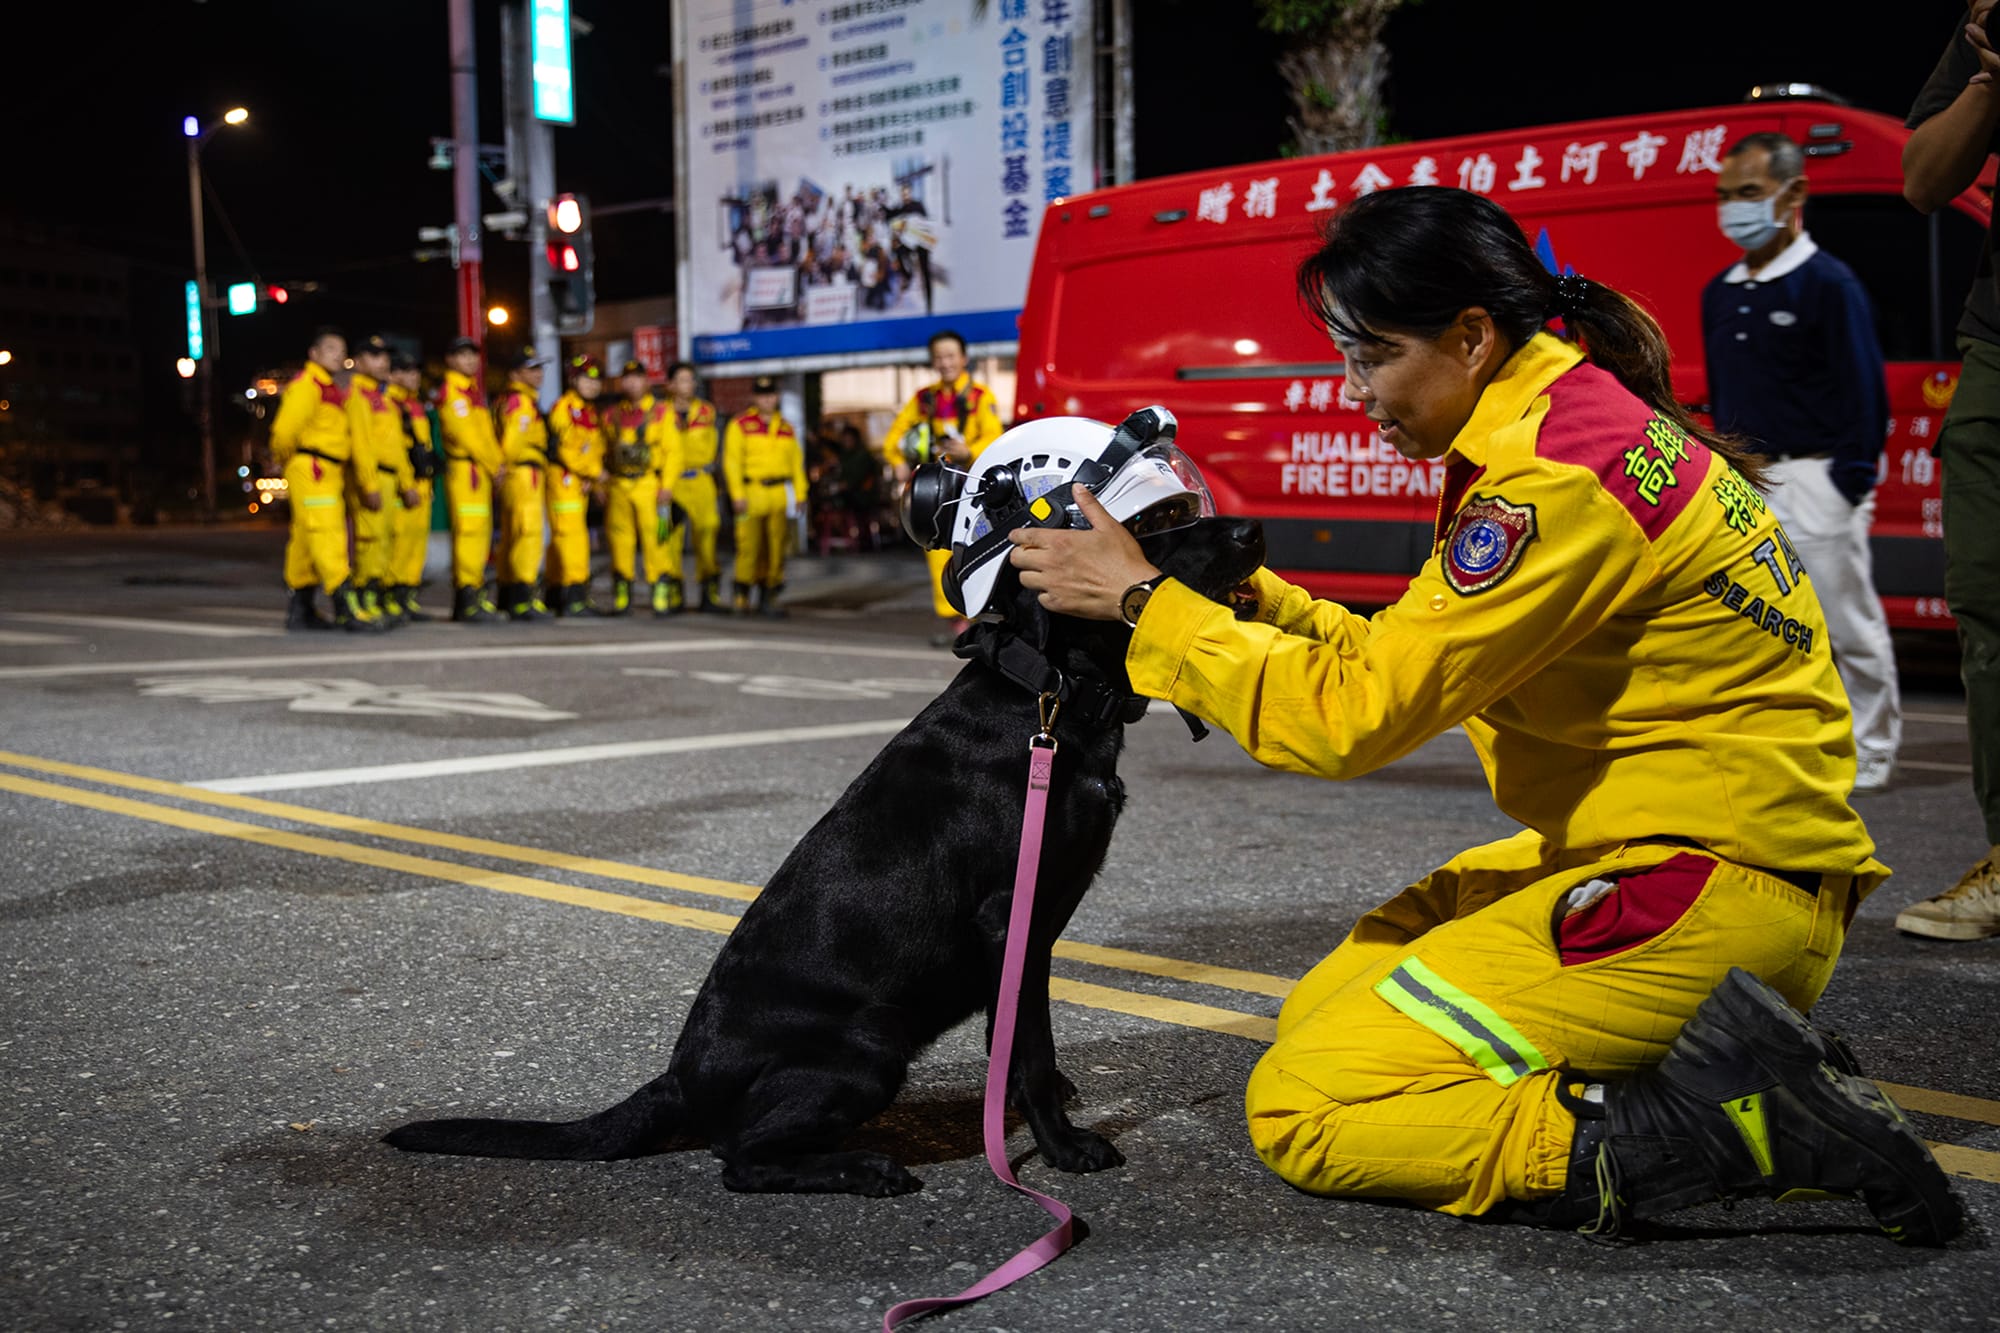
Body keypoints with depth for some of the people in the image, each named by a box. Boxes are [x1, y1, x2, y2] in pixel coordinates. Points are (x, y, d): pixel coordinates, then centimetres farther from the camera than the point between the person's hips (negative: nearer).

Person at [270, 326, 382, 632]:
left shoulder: (333, 389, 22)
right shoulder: (306, 385, -8)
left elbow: (345, 436, 18)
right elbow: (285, 427, -19)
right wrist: (285, 458, -3)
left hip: (330, 472, 10)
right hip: (311, 469, -10)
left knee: (306, 538, 12)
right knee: (325, 532, -16)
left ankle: (300, 612, 17)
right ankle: (346, 608, -23)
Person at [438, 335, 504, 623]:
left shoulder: (474, 390, 21)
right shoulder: (451, 392, -8)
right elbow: (465, 434, -14)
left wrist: (497, 464, 6)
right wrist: (494, 467, -10)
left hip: (482, 470, 9)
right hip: (464, 468, -9)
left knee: (480, 531, 9)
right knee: (468, 530, -12)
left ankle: (475, 595, 14)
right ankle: (467, 601, -12)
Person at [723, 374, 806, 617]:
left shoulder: (786, 428, 16)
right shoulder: (740, 425, 3)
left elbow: (797, 462, 16)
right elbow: (732, 461, -2)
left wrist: (800, 494, 8)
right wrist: (737, 495, -10)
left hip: (780, 494, 4)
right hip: (751, 493, -3)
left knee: (776, 547, 1)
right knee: (749, 546, -6)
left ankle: (769, 596, 8)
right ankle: (742, 596, 5)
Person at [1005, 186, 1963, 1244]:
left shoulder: (1559, 479, -20)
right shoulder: (1574, 414, 11)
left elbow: (1356, 714, -20)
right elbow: (1410, 664, 14)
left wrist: (1144, 602, -13)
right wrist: (1253, 600, 2)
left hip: (1710, 882, -10)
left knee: (1300, 1113, -10)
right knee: (1318, 1014, 12)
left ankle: (1727, 1127, -12)